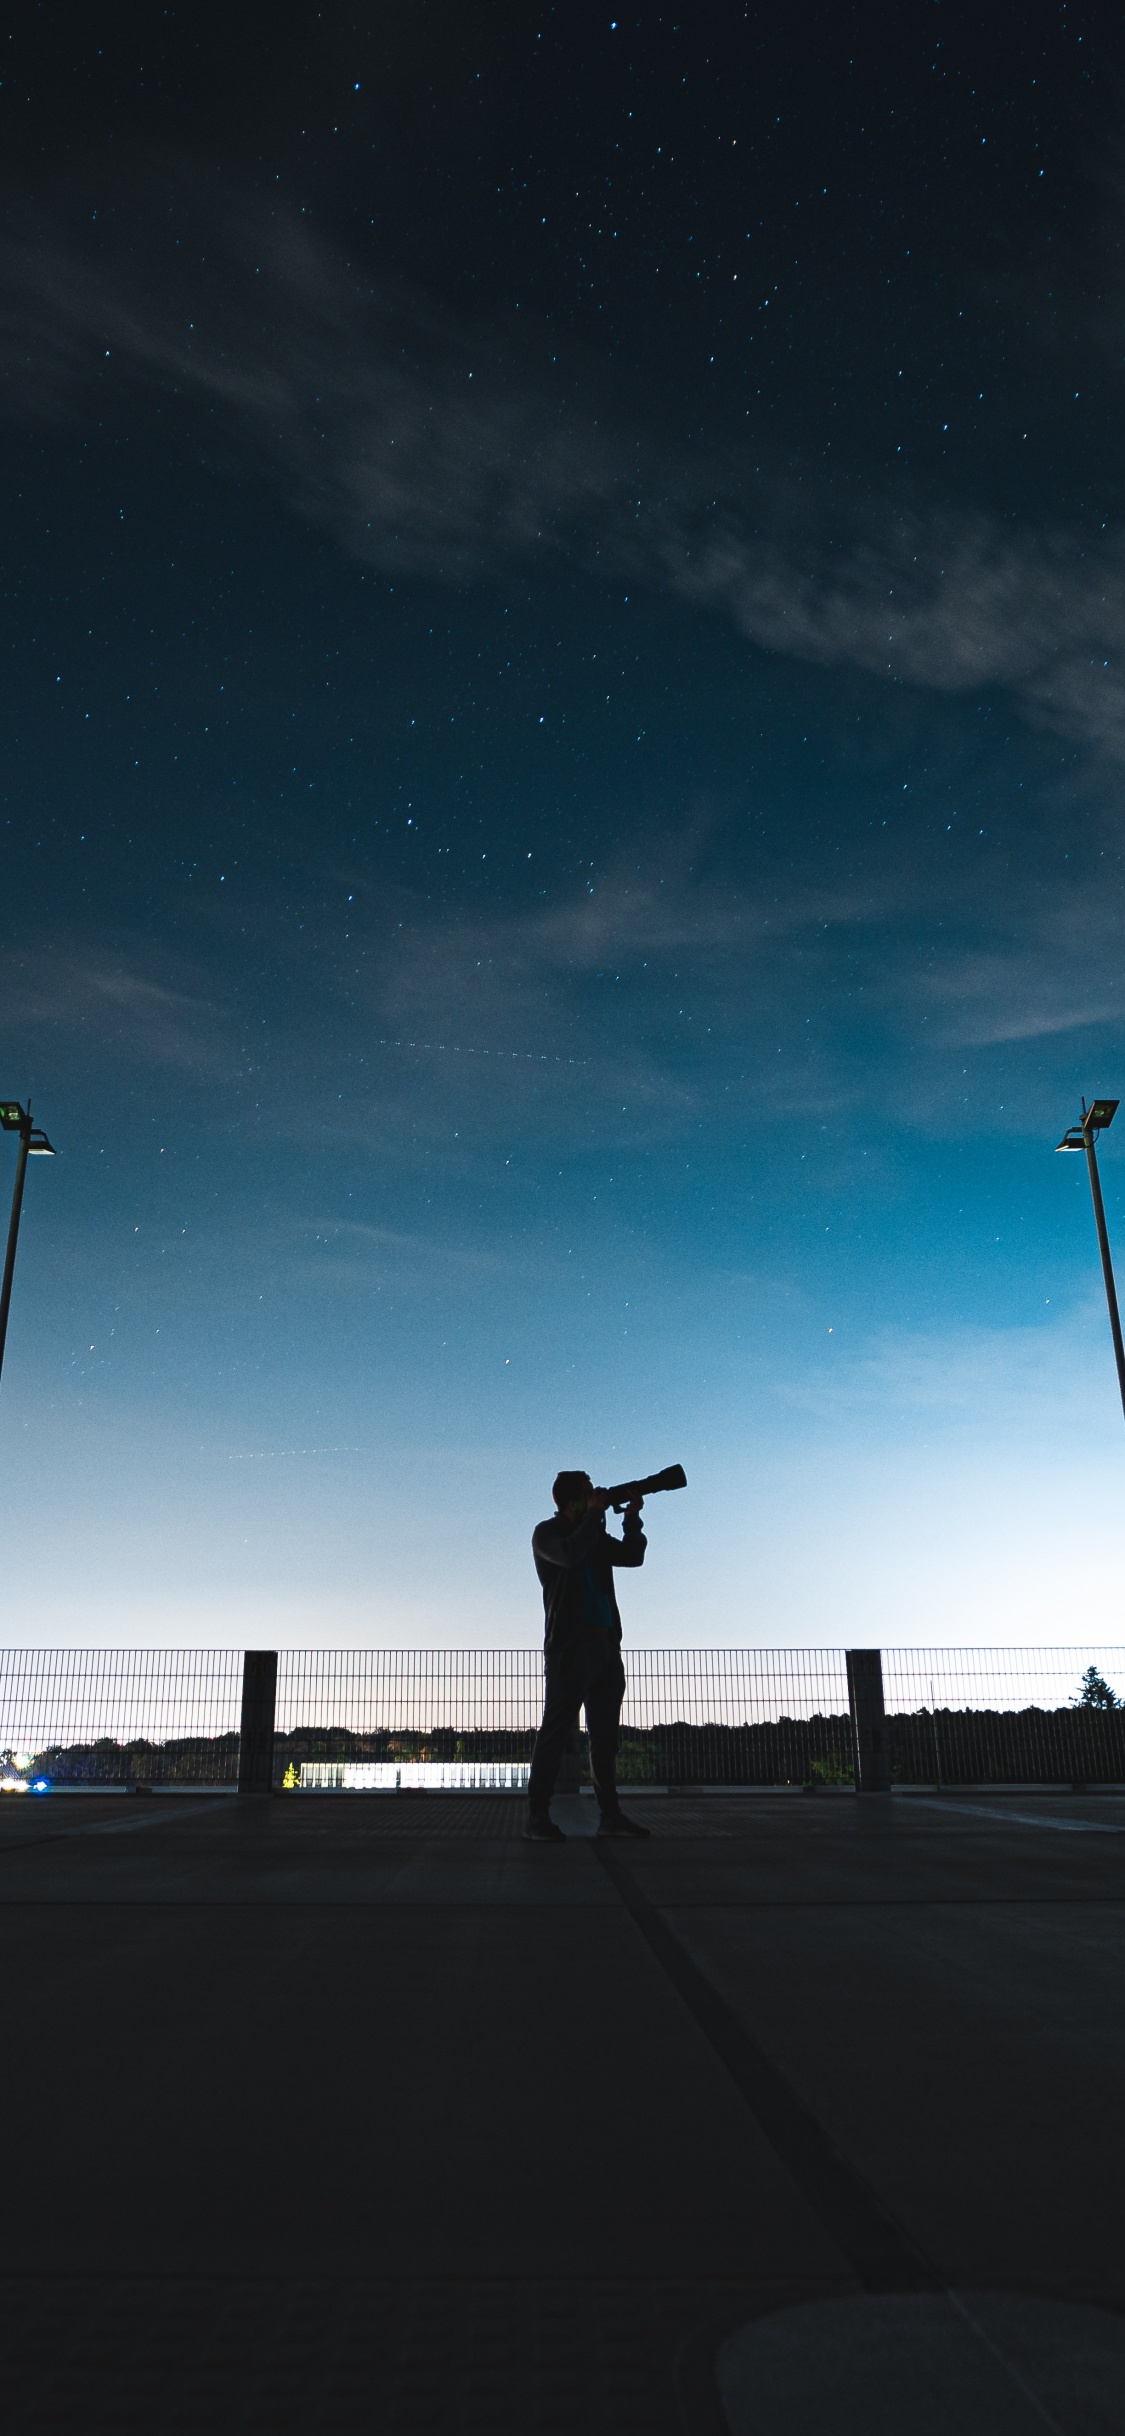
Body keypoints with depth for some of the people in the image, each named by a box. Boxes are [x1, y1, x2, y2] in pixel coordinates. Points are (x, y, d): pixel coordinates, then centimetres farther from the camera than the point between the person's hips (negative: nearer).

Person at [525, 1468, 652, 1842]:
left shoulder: (595, 1536, 18)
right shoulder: (547, 1533, -2)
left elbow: (633, 1556, 15)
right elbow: (570, 1555, -21)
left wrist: (632, 1517, 6)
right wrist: (594, 1514, -12)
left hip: (606, 1643, 7)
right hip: (570, 1645, -7)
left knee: (605, 1733, 8)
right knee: (556, 1728, -8)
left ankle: (610, 1814, 13)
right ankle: (538, 1818, -5)